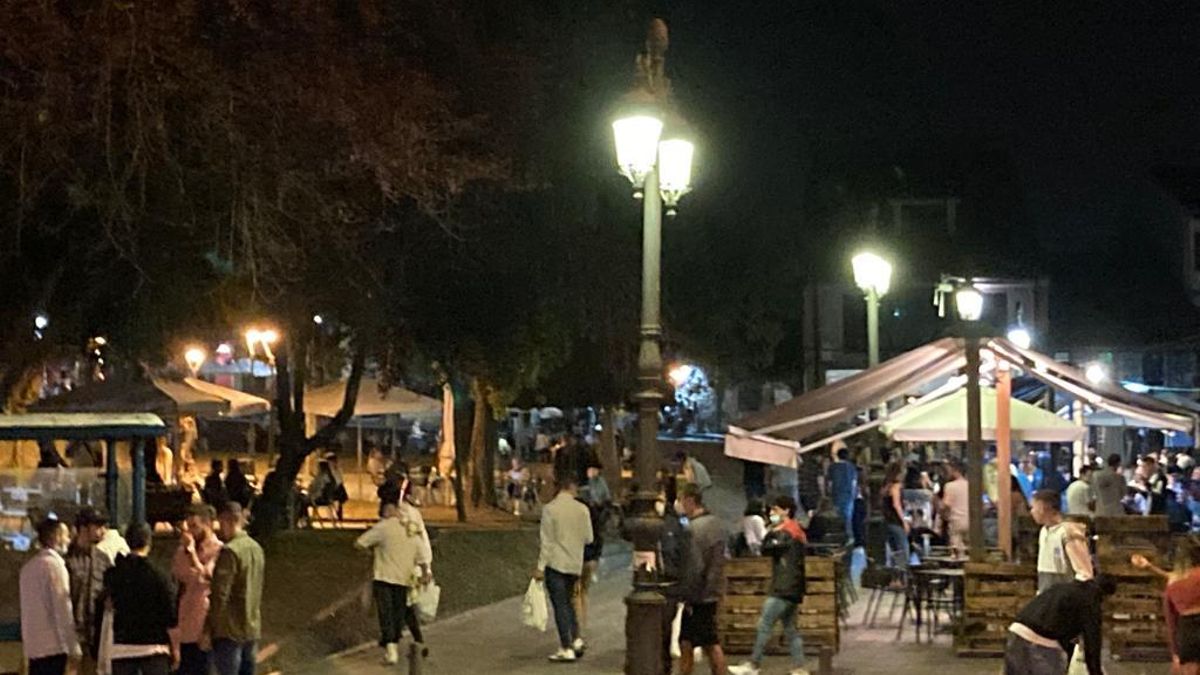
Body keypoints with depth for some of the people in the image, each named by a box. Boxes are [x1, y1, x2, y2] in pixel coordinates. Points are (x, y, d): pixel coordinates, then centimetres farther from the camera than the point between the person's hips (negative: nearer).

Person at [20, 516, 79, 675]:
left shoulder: (29, 565, 13)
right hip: (53, 644, -8)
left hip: (32, 645, 8)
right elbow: (62, 608, -15)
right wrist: (73, 645, -11)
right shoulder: (54, 565, -12)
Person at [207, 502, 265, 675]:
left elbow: (220, 594, -18)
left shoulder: (229, 552, -16)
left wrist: (208, 627, -11)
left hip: (230, 630, -8)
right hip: (253, 628, 8)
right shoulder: (256, 548, 9)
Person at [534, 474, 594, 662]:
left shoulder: (550, 509, -11)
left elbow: (546, 541, -11)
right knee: (567, 602, 20)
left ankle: (566, 649, -1)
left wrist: (540, 567, -7)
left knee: (560, 605, -1)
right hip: (575, 563, 4)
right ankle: (576, 639, 9)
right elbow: (588, 538, 4)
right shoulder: (582, 509, -1)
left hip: (555, 563, -4)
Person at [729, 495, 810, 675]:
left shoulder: (786, 533, -12)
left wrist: (771, 532, -4)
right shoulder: (797, 532, 18)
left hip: (782, 590, -10)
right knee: (790, 628, 10)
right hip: (793, 590, 10)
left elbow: (766, 549, -15)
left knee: (764, 625, -8)